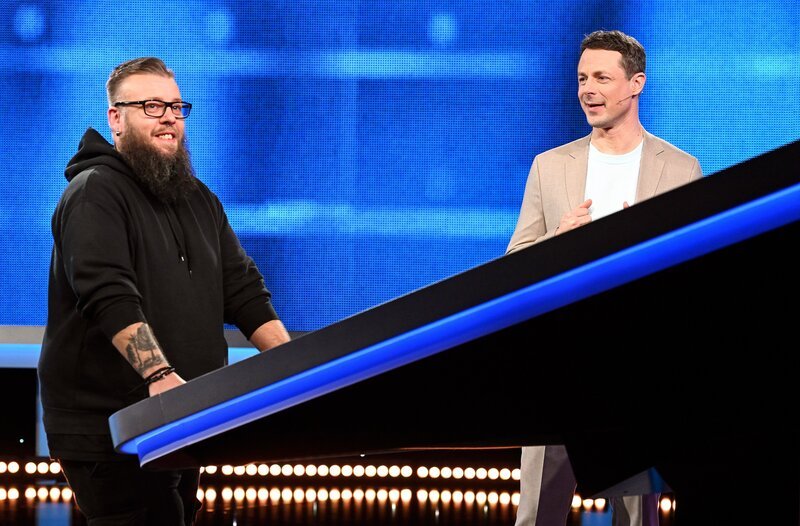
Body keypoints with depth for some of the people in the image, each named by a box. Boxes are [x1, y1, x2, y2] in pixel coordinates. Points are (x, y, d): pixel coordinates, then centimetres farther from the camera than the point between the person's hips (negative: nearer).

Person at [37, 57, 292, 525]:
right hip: (109, 430, -8)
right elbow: (110, 295, -24)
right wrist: (160, 375, -37)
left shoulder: (200, 201, 16)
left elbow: (244, 292, 13)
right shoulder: (95, 194, -9)